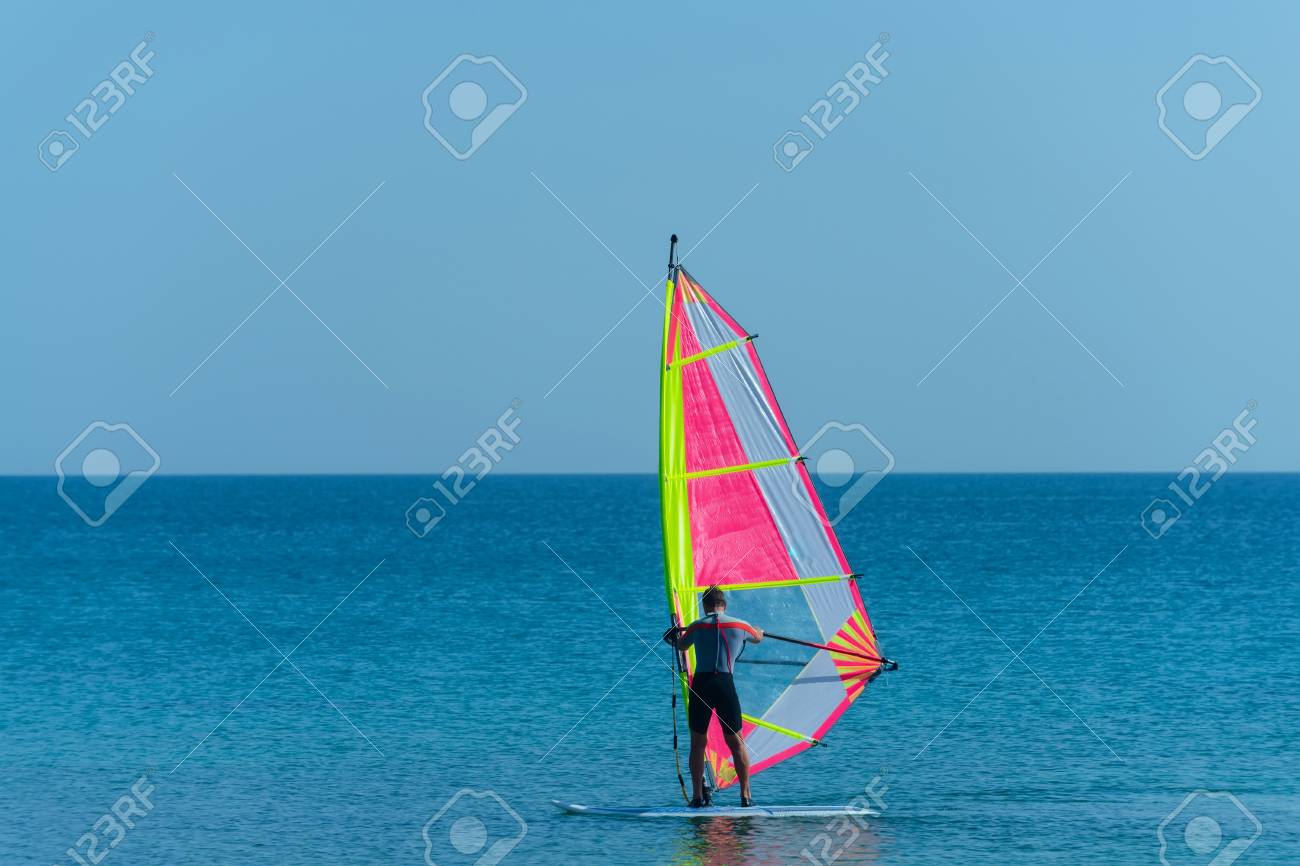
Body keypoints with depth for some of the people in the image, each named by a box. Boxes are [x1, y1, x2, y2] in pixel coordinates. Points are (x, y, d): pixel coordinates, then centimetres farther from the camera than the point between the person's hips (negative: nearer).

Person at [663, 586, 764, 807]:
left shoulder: (696, 627, 8)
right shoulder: (739, 626, 7)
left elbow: (681, 645, 30)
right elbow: (758, 638, 30)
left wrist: (678, 634, 54)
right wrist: (759, 631, 55)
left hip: (700, 684, 0)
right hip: (725, 683, 0)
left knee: (698, 742, 9)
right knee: (735, 741, 8)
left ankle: (698, 796, 5)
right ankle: (746, 795, 5)